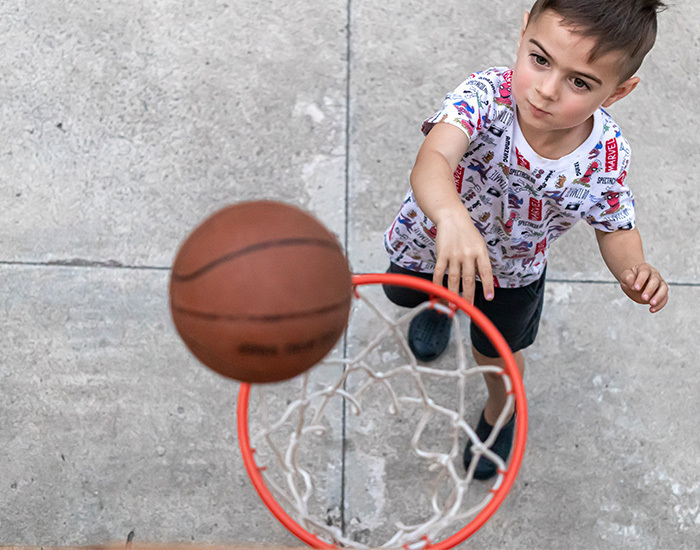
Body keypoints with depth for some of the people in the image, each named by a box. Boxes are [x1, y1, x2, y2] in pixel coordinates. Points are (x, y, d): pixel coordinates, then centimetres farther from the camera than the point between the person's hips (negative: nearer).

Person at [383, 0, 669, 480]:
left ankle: (500, 414, 59)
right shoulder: (486, 95, -42)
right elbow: (431, 163, -60)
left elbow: (616, 226, -12)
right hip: (434, 241, 0)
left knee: (497, 354, 23)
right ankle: (438, 307, 72)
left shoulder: (607, 156, -31)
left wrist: (634, 270, -34)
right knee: (408, 295, 32)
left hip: (514, 269, 1)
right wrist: (452, 217, -82)